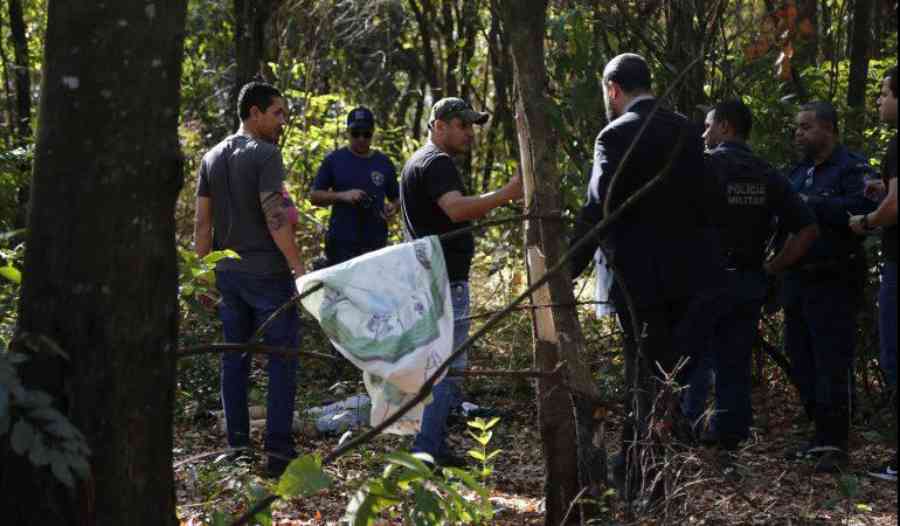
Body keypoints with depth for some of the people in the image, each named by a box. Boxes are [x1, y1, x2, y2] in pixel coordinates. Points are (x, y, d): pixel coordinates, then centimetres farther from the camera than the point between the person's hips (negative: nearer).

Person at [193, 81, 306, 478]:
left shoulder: (212, 158, 11)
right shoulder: (265, 154, -11)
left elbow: (203, 221, 10)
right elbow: (275, 217, -18)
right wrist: (298, 268, -15)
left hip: (228, 273, 7)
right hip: (267, 272, -7)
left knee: (234, 359, 11)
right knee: (281, 359, -2)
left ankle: (237, 446, 13)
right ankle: (278, 450, -5)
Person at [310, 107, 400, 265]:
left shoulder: (384, 163, 11)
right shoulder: (334, 160, 5)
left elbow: (395, 198, 19)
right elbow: (314, 196, 4)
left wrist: (392, 208, -5)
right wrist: (342, 196, -13)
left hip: (376, 244, 2)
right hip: (342, 245, -2)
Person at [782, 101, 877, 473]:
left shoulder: (852, 167, -5)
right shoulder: (798, 173, 20)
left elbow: (858, 212, -22)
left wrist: (810, 204, -18)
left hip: (833, 284, -8)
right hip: (797, 279, 8)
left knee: (832, 365, -8)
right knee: (803, 364, 9)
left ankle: (835, 444, -5)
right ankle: (822, 435, 17)